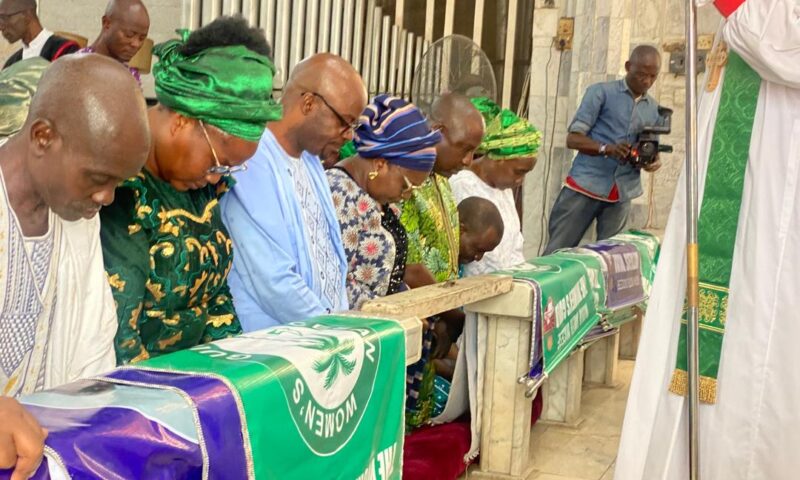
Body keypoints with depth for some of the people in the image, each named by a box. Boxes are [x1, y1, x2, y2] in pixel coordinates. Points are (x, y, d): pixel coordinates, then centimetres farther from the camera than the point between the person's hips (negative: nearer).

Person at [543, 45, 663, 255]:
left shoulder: (655, 110, 13)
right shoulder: (601, 92, 0)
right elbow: (573, 138, -6)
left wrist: (652, 161, -7)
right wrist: (606, 149, -23)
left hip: (621, 194, 4)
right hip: (585, 185, -4)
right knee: (557, 251, -2)